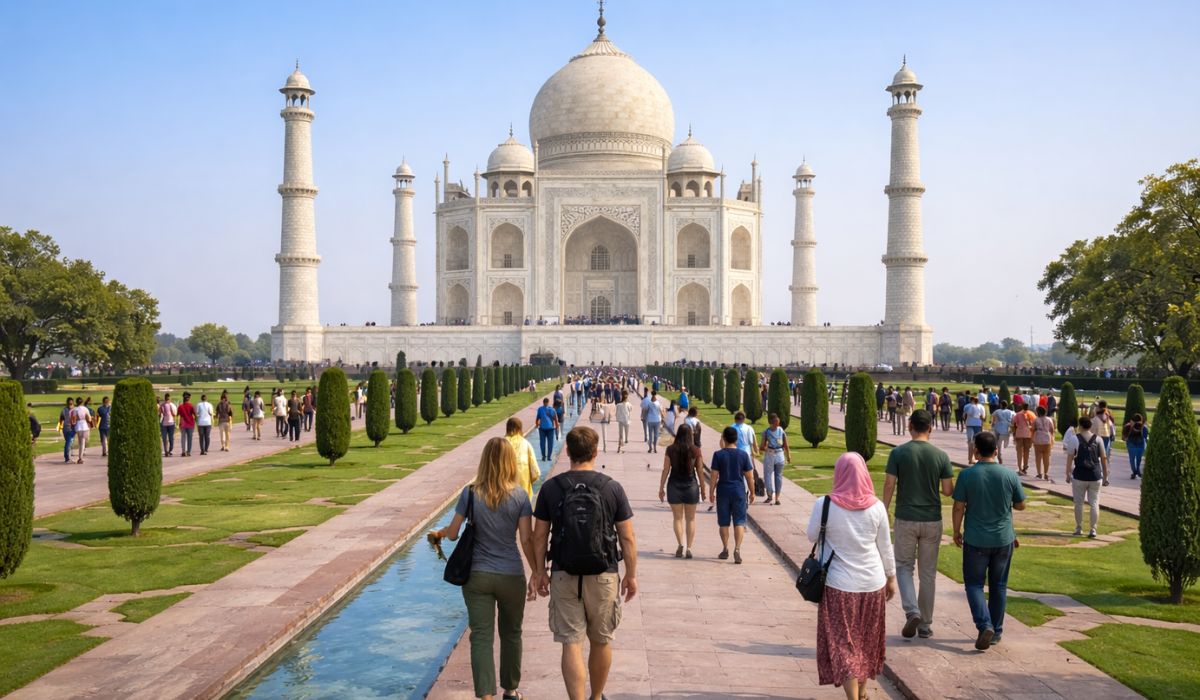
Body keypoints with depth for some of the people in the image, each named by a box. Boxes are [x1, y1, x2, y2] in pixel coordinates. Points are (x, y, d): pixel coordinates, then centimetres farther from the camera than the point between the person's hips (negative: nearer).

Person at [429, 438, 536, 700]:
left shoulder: (470, 493, -6)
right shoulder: (520, 496, -7)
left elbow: (453, 533, -1)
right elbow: (527, 539, -8)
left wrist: (438, 533, 22)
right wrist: (537, 574, 2)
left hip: (477, 576, 0)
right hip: (511, 576, 0)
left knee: (481, 637, 2)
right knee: (511, 634, 18)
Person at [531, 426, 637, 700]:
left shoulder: (550, 488, -4)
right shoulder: (612, 488, -6)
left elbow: (539, 536, 0)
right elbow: (627, 538, -3)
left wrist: (539, 572, 11)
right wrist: (631, 575, 7)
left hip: (564, 576, 0)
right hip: (604, 576, 1)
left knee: (571, 644, 2)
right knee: (601, 642, 17)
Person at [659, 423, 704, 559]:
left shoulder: (670, 449, -6)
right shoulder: (696, 450, -6)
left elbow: (665, 470, -4)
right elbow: (700, 471, -2)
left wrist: (661, 488, 5)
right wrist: (703, 489, 9)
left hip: (674, 486, 0)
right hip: (691, 486, 0)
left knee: (677, 517, 10)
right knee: (691, 519, 12)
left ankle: (680, 544, -7)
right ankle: (689, 548, 10)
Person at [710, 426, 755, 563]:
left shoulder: (718, 455, -6)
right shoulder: (743, 454, -3)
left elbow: (714, 476, -6)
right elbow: (749, 476, 0)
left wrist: (711, 492, 4)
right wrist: (752, 492, 11)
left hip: (723, 491, 0)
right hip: (739, 491, 0)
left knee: (724, 522, 12)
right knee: (739, 522, 3)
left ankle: (725, 550, 19)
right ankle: (737, 549, -12)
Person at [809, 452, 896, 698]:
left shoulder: (826, 505, -15)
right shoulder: (876, 507, -8)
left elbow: (812, 536, 0)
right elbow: (885, 547, 2)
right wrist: (891, 577, 15)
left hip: (840, 585, -3)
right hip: (873, 583, 3)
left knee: (843, 643, 5)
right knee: (867, 640, 20)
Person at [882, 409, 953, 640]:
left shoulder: (898, 453, -8)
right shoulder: (941, 456, -4)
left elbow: (889, 485, -9)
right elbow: (948, 491, -3)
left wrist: (884, 513, 1)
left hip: (905, 519, -1)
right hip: (932, 520, 1)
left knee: (904, 566, 12)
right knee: (928, 572, 12)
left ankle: (912, 612, -9)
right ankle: (925, 624, 18)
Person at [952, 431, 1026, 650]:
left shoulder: (966, 475, -12)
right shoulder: (1010, 475, -6)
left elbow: (958, 507, -9)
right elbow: (1021, 505, 3)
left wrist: (957, 531, 5)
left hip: (976, 540, -2)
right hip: (1004, 539, 2)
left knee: (974, 583, 8)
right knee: (998, 585, 15)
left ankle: (984, 625, -10)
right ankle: (996, 631, 22)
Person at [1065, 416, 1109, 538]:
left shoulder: (1075, 439, -4)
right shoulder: (1098, 439, 4)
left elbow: (1070, 458, -7)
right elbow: (1104, 458, 5)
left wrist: (1068, 474, -1)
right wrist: (1105, 476, 11)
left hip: (1079, 476, -2)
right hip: (1095, 476, 2)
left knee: (1079, 503, 9)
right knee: (1094, 503, 7)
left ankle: (1079, 528, 15)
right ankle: (1093, 529, 4)